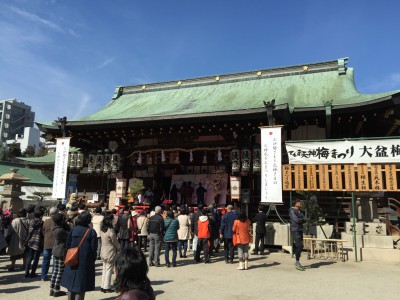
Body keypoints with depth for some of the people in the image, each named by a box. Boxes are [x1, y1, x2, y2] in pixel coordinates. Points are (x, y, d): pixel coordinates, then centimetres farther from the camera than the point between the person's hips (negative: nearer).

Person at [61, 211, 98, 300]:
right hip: (85, 263, -4)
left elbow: (68, 245, 2)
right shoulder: (91, 232, -12)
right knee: (80, 290, 5)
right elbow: (93, 249, -10)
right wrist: (92, 261, 4)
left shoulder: (73, 230, -2)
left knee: (71, 287, 17)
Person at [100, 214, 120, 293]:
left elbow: (103, 240, 10)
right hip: (110, 252, -7)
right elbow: (115, 242, -12)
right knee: (109, 269, 3)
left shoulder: (102, 230, 2)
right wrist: (119, 248, 7)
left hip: (103, 250, 8)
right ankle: (107, 287, 10)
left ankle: (103, 286, 23)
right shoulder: (111, 231, -22)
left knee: (104, 269, 16)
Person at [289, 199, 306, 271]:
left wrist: (300, 220, -11)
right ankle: (297, 263, -6)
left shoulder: (300, 212, 18)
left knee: (299, 247, 8)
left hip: (300, 230, 8)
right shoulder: (292, 211, -9)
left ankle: (297, 263, 15)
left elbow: (304, 219, 8)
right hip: (295, 231, -8)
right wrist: (302, 219, -1)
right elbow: (296, 220, -18)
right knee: (299, 246, -14)